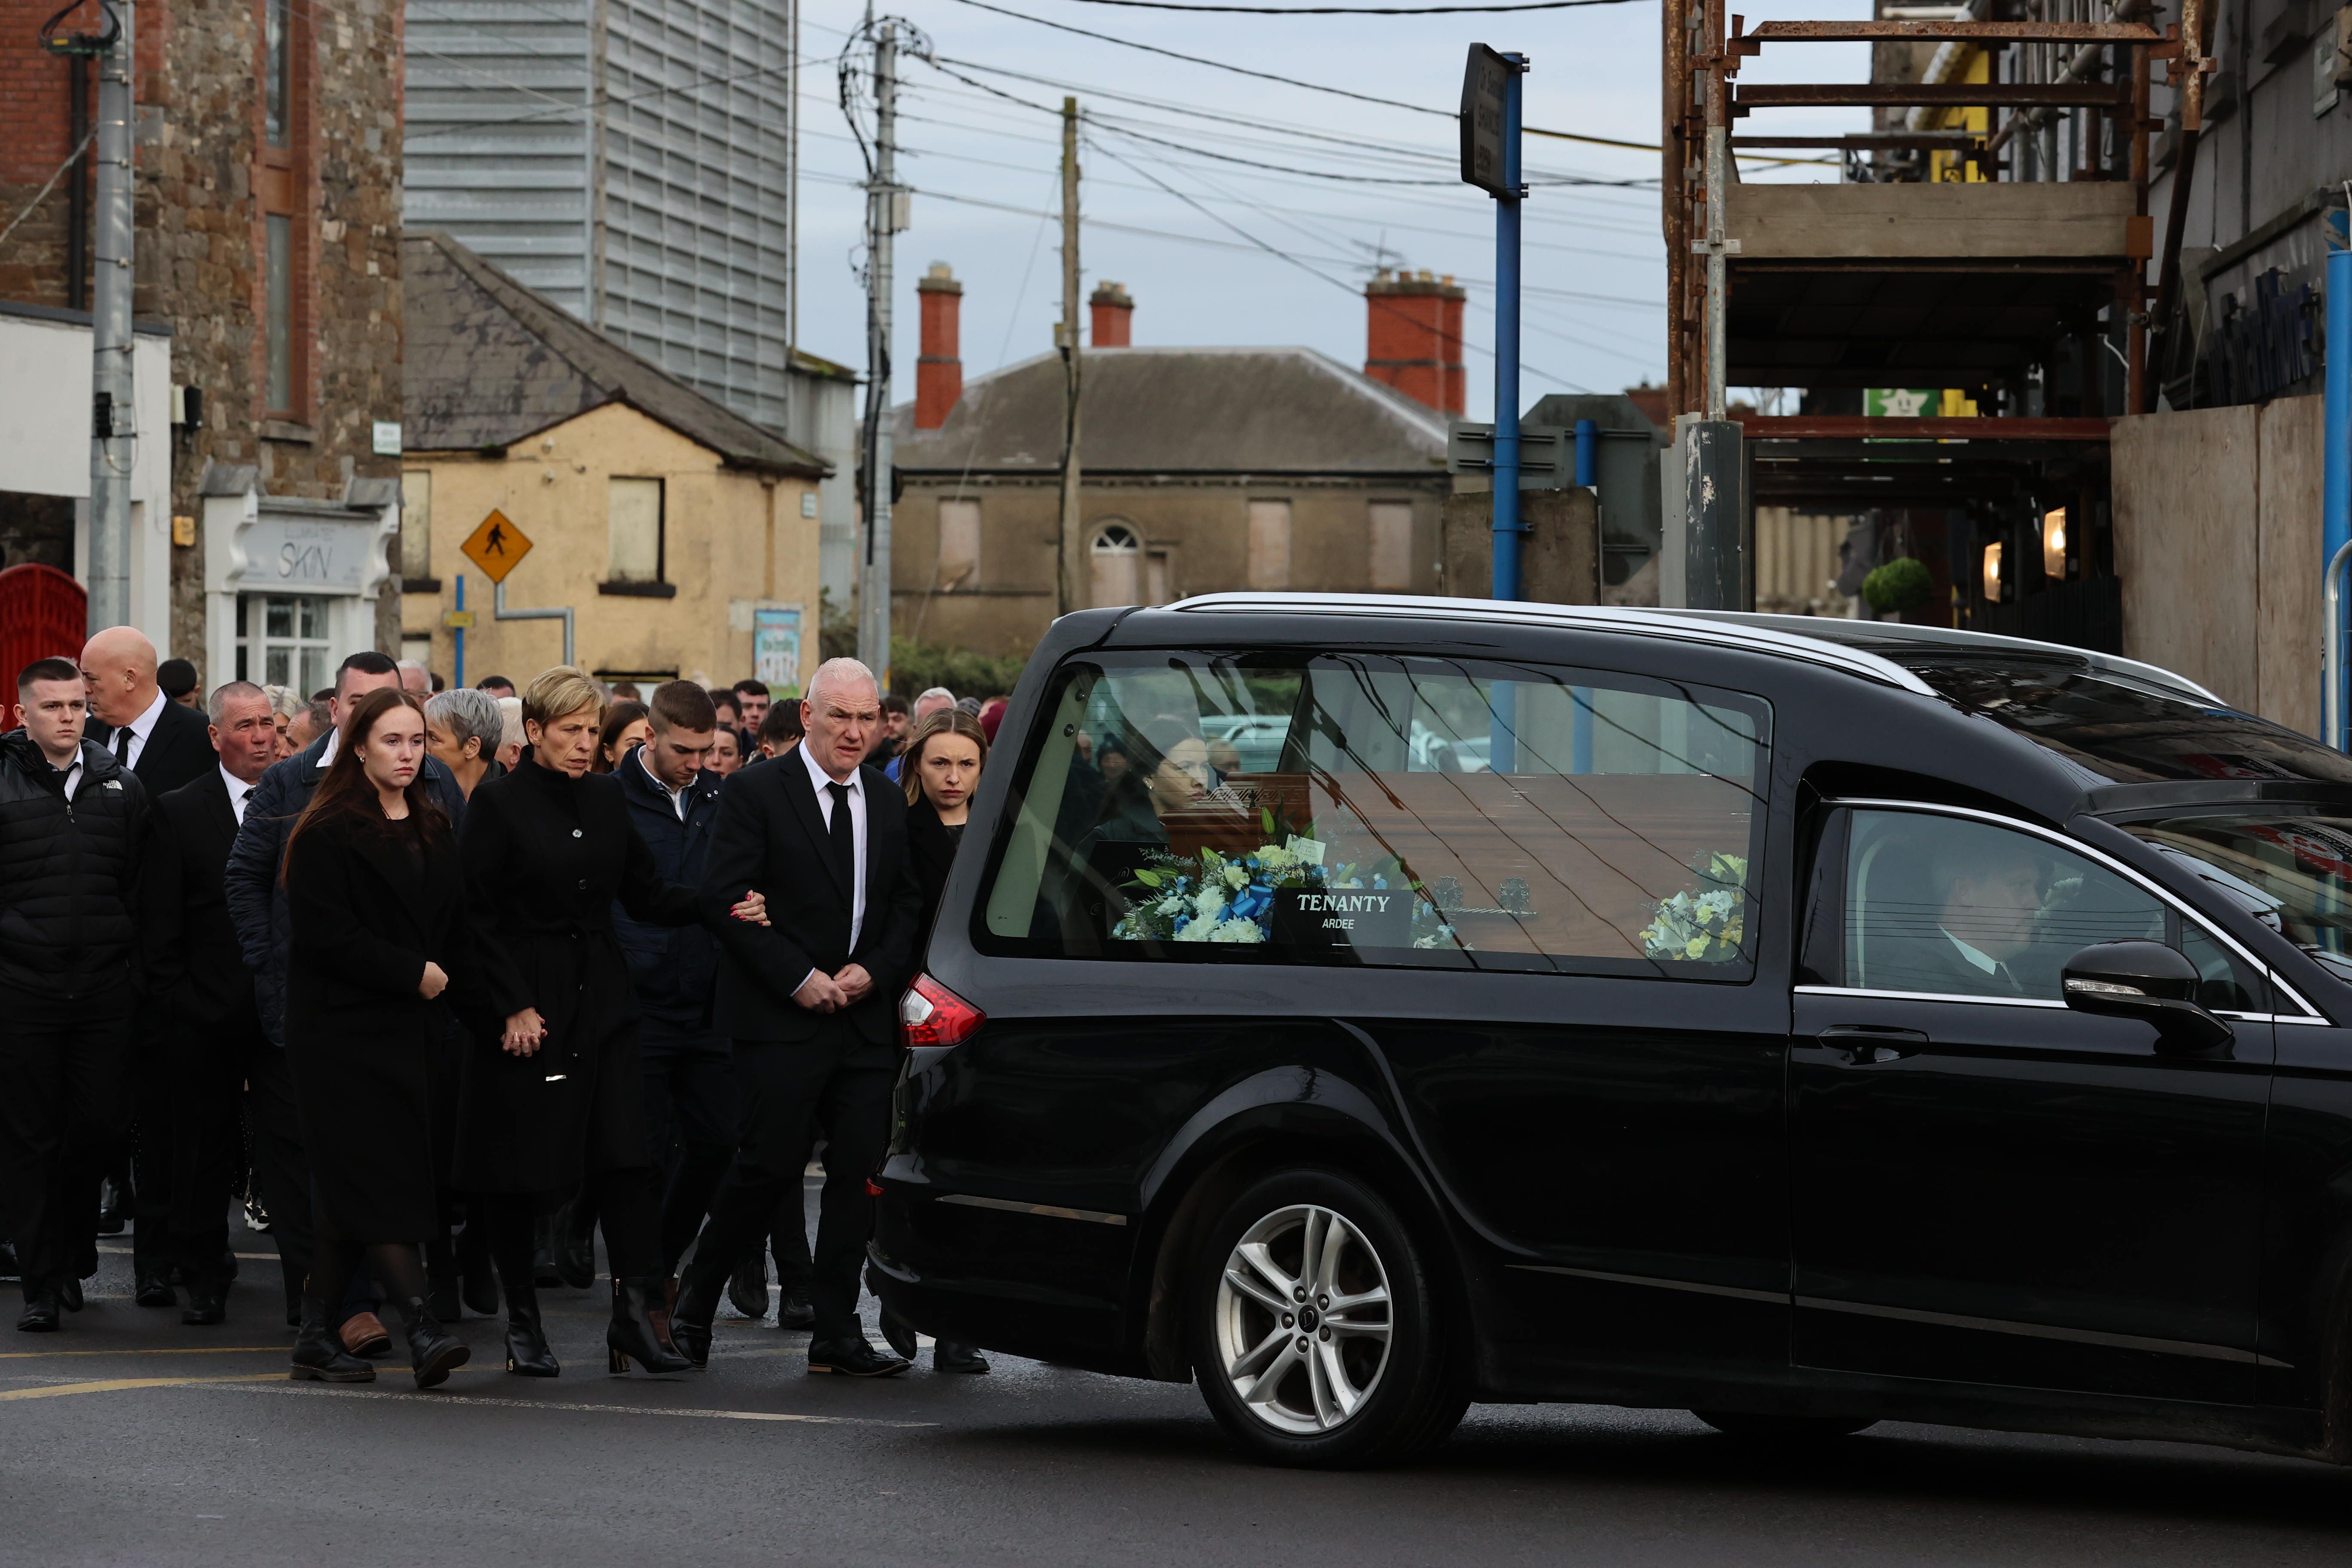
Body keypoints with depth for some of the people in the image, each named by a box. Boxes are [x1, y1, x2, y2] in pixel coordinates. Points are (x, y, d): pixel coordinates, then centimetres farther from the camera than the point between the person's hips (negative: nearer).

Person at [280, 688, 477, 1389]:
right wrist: (413, 974, -13)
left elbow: (456, 929, 20)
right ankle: (421, 1329, -22)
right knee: (376, 1177, -14)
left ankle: (316, 1336, 11)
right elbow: (327, 934, -14)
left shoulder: (434, 830, 16)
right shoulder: (327, 832, -7)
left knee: (350, 1193, 7)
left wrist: (447, 983, 2)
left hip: (410, 1029, 7)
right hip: (344, 1033, -7)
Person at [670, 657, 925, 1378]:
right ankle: (694, 1303, 10)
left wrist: (874, 971, -3)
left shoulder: (888, 803, 13)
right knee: (772, 1164, -8)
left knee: (860, 1171, 1)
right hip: (780, 1019, -5)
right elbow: (724, 899, -9)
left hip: (864, 1015, 5)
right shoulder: (755, 793, -4)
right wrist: (798, 978, -13)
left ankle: (837, 1333, 7)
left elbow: (909, 905, 15)